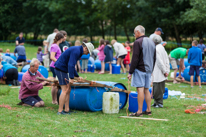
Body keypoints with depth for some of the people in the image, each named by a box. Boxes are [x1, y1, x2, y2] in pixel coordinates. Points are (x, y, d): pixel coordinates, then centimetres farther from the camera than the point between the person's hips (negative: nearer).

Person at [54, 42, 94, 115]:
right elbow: (70, 65, -24)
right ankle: (60, 111, -10)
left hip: (63, 69, 11)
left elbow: (72, 65, 25)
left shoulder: (77, 50, 17)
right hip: (60, 69, -11)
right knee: (65, 90, -11)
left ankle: (67, 109, 12)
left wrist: (77, 76, 23)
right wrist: (71, 78, -23)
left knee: (68, 90, 10)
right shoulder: (76, 51, -16)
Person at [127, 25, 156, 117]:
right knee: (146, 90, 13)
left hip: (140, 70, -8)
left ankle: (139, 111, -9)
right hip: (148, 70, 8)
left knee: (140, 89, -9)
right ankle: (148, 110, 14)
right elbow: (154, 58, 20)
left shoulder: (138, 42, -10)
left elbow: (135, 59, -15)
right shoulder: (151, 42, 15)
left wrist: (130, 72, -12)